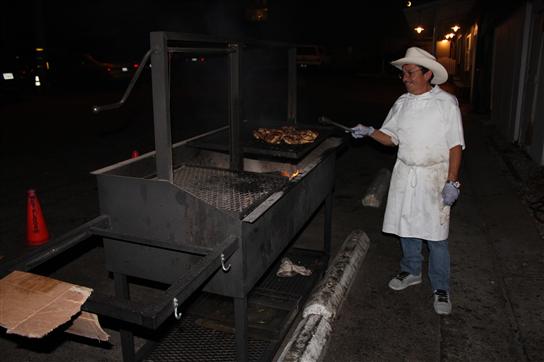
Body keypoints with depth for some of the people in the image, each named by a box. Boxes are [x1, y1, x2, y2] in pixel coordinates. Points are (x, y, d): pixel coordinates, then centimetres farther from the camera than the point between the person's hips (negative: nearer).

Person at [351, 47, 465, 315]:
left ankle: (440, 288, 15)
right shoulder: (402, 103, 6)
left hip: (434, 176, -5)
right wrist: (369, 132, -9)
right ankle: (411, 272, 36)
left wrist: (452, 182, -13)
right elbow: (391, 138, 10)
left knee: (435, 235, -1)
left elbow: (455, 146, -8)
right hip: (405, 173, 5)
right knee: (406, 226, 15)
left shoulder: (446, 103, -9)